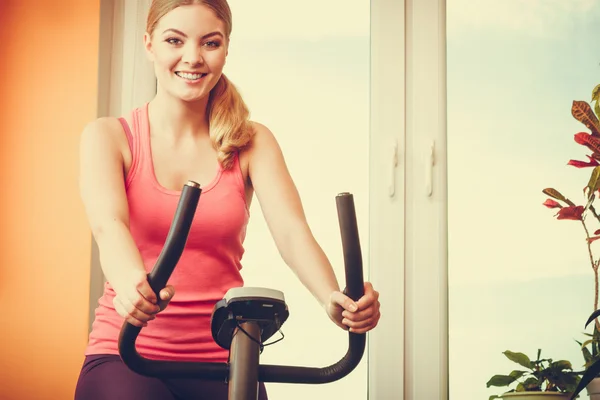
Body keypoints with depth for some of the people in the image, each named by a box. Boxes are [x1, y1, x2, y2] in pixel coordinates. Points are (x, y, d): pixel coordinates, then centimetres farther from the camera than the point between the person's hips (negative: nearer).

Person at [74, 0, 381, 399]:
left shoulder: (253, 142, 6)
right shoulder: (108, 136, 1)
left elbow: (292, 232, -10)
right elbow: (108, 225, -18)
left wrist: (336, 301, -31)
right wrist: (133, 285, -41)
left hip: (224, 356, 2)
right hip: (127, 354, -1)